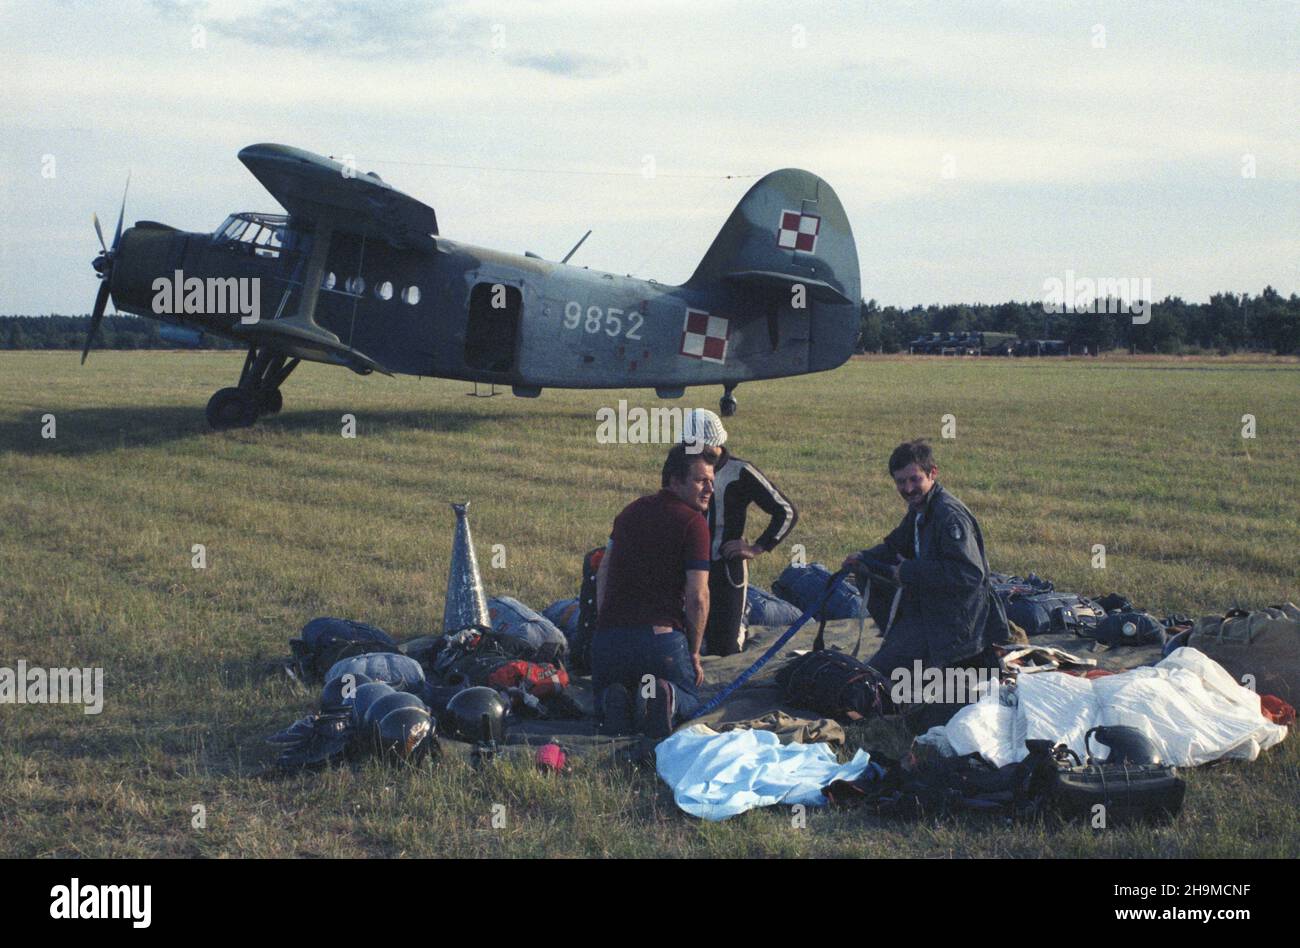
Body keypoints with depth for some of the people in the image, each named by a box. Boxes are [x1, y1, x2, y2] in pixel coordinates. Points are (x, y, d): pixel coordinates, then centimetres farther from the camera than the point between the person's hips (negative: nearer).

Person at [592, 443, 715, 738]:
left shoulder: (633, 510, 15)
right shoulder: (693, 523, -6)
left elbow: (603, 572, 22)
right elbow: (697, 597, -11)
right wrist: (694, 653, 1)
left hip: (609, 634, 4)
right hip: (661, 635, -4)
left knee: (603, 694, 29)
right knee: (689, 698, 23)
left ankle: (615, 701, -8)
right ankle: (666, 697, -14)